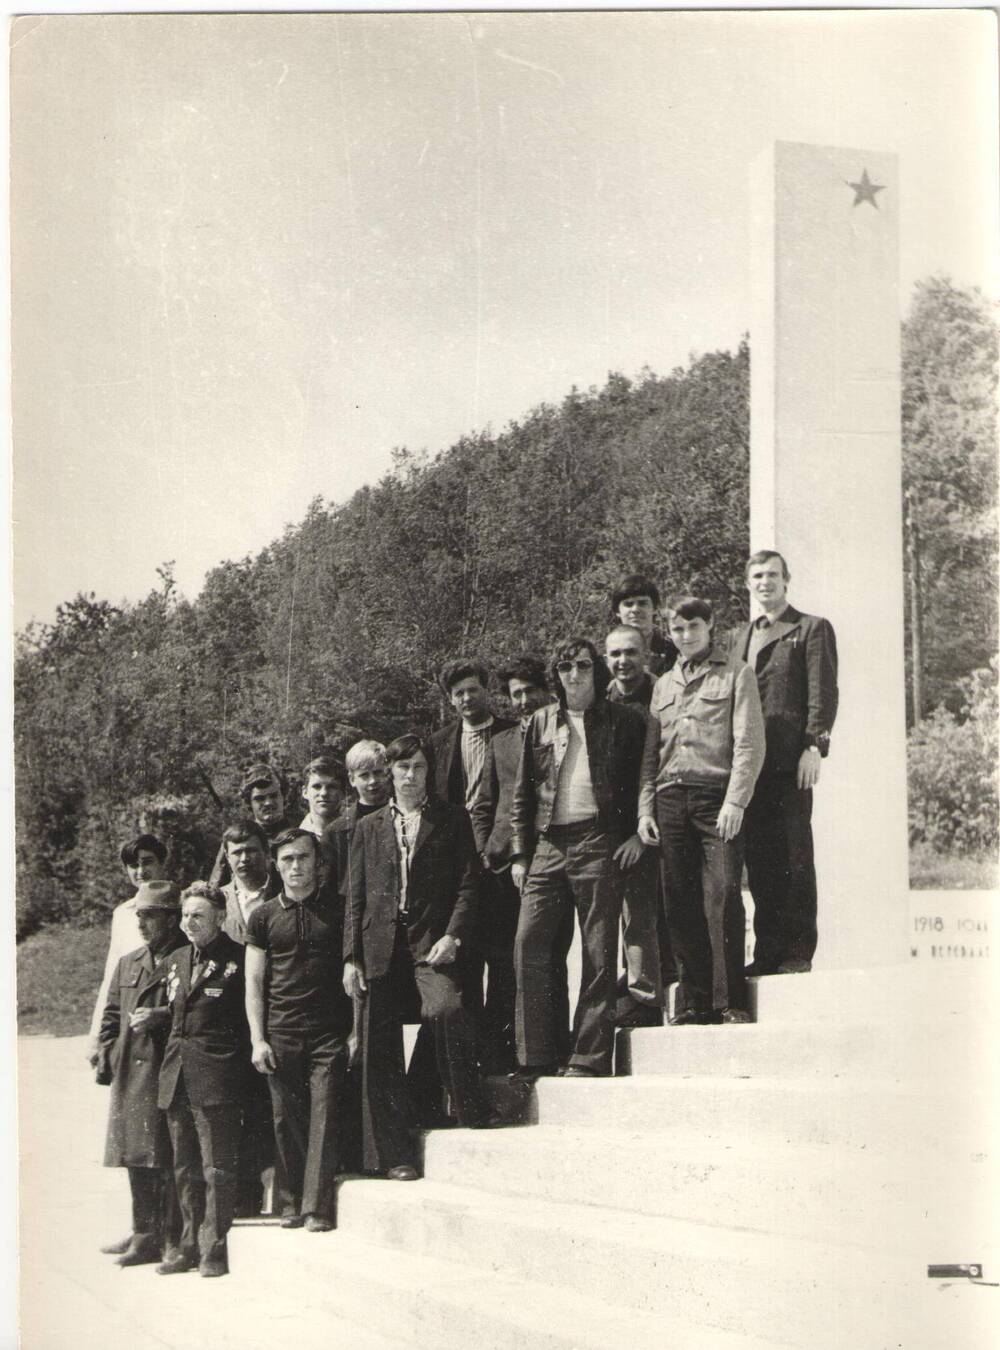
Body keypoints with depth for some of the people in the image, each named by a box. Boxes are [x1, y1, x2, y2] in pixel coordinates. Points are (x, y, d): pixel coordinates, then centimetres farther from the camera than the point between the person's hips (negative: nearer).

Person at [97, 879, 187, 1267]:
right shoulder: (127, 963, 18)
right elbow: (111, 1015, 21)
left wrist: (162, 1016, -16)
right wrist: (106, 1057, 9)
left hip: (168, 1070, -6)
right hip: (130, 1072, 7)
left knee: (168, 1157, -8)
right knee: (136, 1155, 9)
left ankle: (173, 1240, -2)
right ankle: (144, 1233, 16)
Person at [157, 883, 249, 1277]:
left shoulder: (237, 960, -5)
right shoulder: (176, 962, 16)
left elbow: (250, 1017, -4)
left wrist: (239, 1061, -9)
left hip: (216, 1078, -7)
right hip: (176, 1077, 7)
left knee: (218, 1167, -4)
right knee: (185, 1168, 12)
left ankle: (215, 1249, 2)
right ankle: (189, 1245, 19)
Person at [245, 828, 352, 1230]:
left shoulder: (338, 907, 6)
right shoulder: (265, 916, 9)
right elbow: (254, 983, 9)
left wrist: (357, 1029, 0)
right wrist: (258, 1040, 0)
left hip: (330, 1032, -1)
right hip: (281, 1034, 1)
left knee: (324, 1118, -7)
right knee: (286, 1120, 2)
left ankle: (317, 1207, -6)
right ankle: (293, 1202, 13)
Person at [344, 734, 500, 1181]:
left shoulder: (451, 819, 10)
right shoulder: (370, 827, 17)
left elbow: (467, 884, 4)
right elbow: (356, 897, 14)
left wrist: (453, 936, -10)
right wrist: (351, 957, 5)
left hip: (430, 942, -3)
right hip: (381, 948, 3)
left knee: (447, 1007, -30)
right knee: (380, 1051, -1)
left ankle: (470, 1108, -13)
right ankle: (394, 1154, 5)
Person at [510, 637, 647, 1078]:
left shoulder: (623, 720, 7)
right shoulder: (541, 722, 15)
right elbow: (522, 793, 16)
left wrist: (637, 833, -5)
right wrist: (519, 854, 9)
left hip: (598, 843, -3)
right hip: (548, 846, 3)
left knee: (599, 954, -2)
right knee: (528, 944, -5)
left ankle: (590, 1058, 2)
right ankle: (535, 1058, -1)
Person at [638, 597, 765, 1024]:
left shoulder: (735, 673, 6)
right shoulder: (664, 684, 21)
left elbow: (749, 743, -3)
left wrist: (735, 801, -13)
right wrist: (646, 809, 8)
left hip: (716, 797, -5)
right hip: (670, 800, 5)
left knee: (722, 899, -12)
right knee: (680, 906, 2)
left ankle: (730, 1002, -8)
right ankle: (693, 1001, 7)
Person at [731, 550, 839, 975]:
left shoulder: (812, 629, 6)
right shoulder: (740, 636, 23)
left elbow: (823, 693, -3)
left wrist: (814, 747, -13)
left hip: (790, 760, -5)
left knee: (794, 856, -5)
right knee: (759, 859, 4)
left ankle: (798, 951, -1)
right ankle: (768, 951, 8)